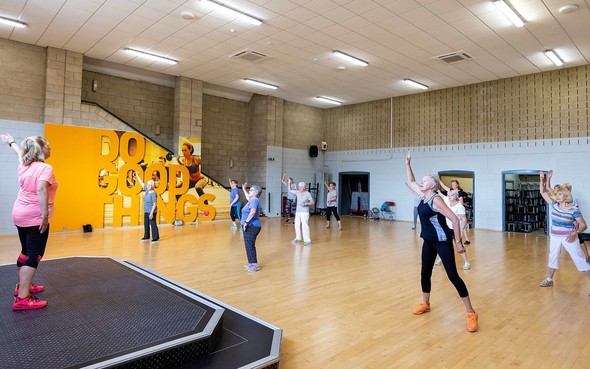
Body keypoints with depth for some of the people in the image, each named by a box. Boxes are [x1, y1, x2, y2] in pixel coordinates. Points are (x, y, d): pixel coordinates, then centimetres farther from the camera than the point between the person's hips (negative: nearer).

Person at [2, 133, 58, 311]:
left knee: (26, 252, 22)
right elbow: (41, 189, -31)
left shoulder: (24, 165, 8)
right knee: (34, 257, -7)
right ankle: (22, 299, -9)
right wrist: (45, 214, -32)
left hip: (20, 215, 9)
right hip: (36, 218, -9)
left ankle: (22, 286, 37)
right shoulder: (45, 168, -16)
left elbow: (20, 152, 30)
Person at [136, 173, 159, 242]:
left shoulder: (153, 193, -17)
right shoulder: (147, 190, 6)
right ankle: (146, 236, 27)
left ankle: (156, 238, 1)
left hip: (151, 212, -9)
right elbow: (142, 184, 19)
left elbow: (154, 204, -20)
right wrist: (137, 176, 23)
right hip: (146, 211, 9)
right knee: (146, 224, 15)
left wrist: (152, 213, -24)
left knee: (153, 224, -4)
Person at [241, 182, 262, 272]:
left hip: (251, 226, -10)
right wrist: (244, 189, 46)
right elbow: (248, 197, 41)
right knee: (249, 245, 16)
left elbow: (253, 212, -35)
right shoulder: (252, 199, 14)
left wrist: (246, 222, -30)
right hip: (250, 226, 10)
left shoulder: (254, 200, -17)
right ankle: (251, 263, 24)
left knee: (250, 246, -7)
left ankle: (255, 265, -3)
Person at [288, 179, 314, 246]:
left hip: (304, 212, -6)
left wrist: (306, 204, -20)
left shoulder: (307, 194, -7)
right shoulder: (297, 193, 8)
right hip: (298, 212, 7)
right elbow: (290, 190, 17)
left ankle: (307, 241, -7)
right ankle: (298, 238, 27)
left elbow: (313, 202, -7)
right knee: (297, 225, 12)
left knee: (305, 226, -11)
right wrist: (289, 183, 6)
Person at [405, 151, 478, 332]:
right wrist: (408, 164, 14)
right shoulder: (423, 195, 4)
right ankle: (425, 304, 32)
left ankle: (471, 313, 3)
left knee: (452, 275, -7)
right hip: (429, 241, 9)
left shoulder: (436, 200, -20)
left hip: (442, 241, -8)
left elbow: (455, 220, -22)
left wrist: (458, 242, -22)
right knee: (425, 273, 14)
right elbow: (411, 181, 18)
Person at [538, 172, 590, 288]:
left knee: (580, 260, -3)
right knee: (552, 258, 17)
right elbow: (543, 192, 2)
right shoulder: (554, 205, -2)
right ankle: (549, 280, 31)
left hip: (568, 238, -5)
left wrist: (575, 233, -30)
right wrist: (542, 180, -8)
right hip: (554, 237, 6)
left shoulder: (574, 210, -15)